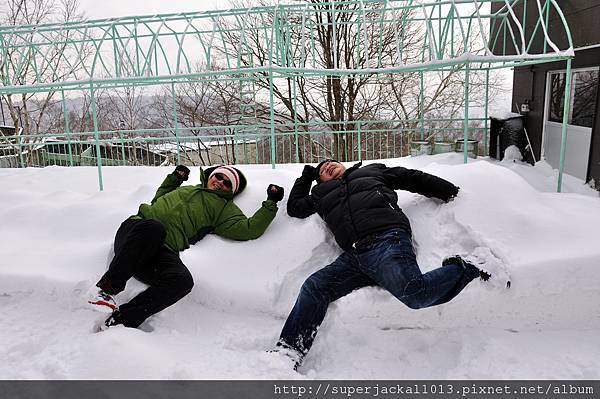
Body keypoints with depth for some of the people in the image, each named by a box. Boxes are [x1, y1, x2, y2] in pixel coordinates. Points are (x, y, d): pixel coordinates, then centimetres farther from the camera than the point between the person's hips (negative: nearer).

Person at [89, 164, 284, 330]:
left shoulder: (224, 208, 18)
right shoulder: (186, 188, 30)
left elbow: (249, 230, 4)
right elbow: (158, 201, 40)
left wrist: (271, 204, -1)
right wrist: (174, 179, 30)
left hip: (163, 251, -2)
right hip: (134, 230, 2)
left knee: (182, 280, -35)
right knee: (154, 227, -37)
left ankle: (120, 320, -28)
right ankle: (106, 288, -30)